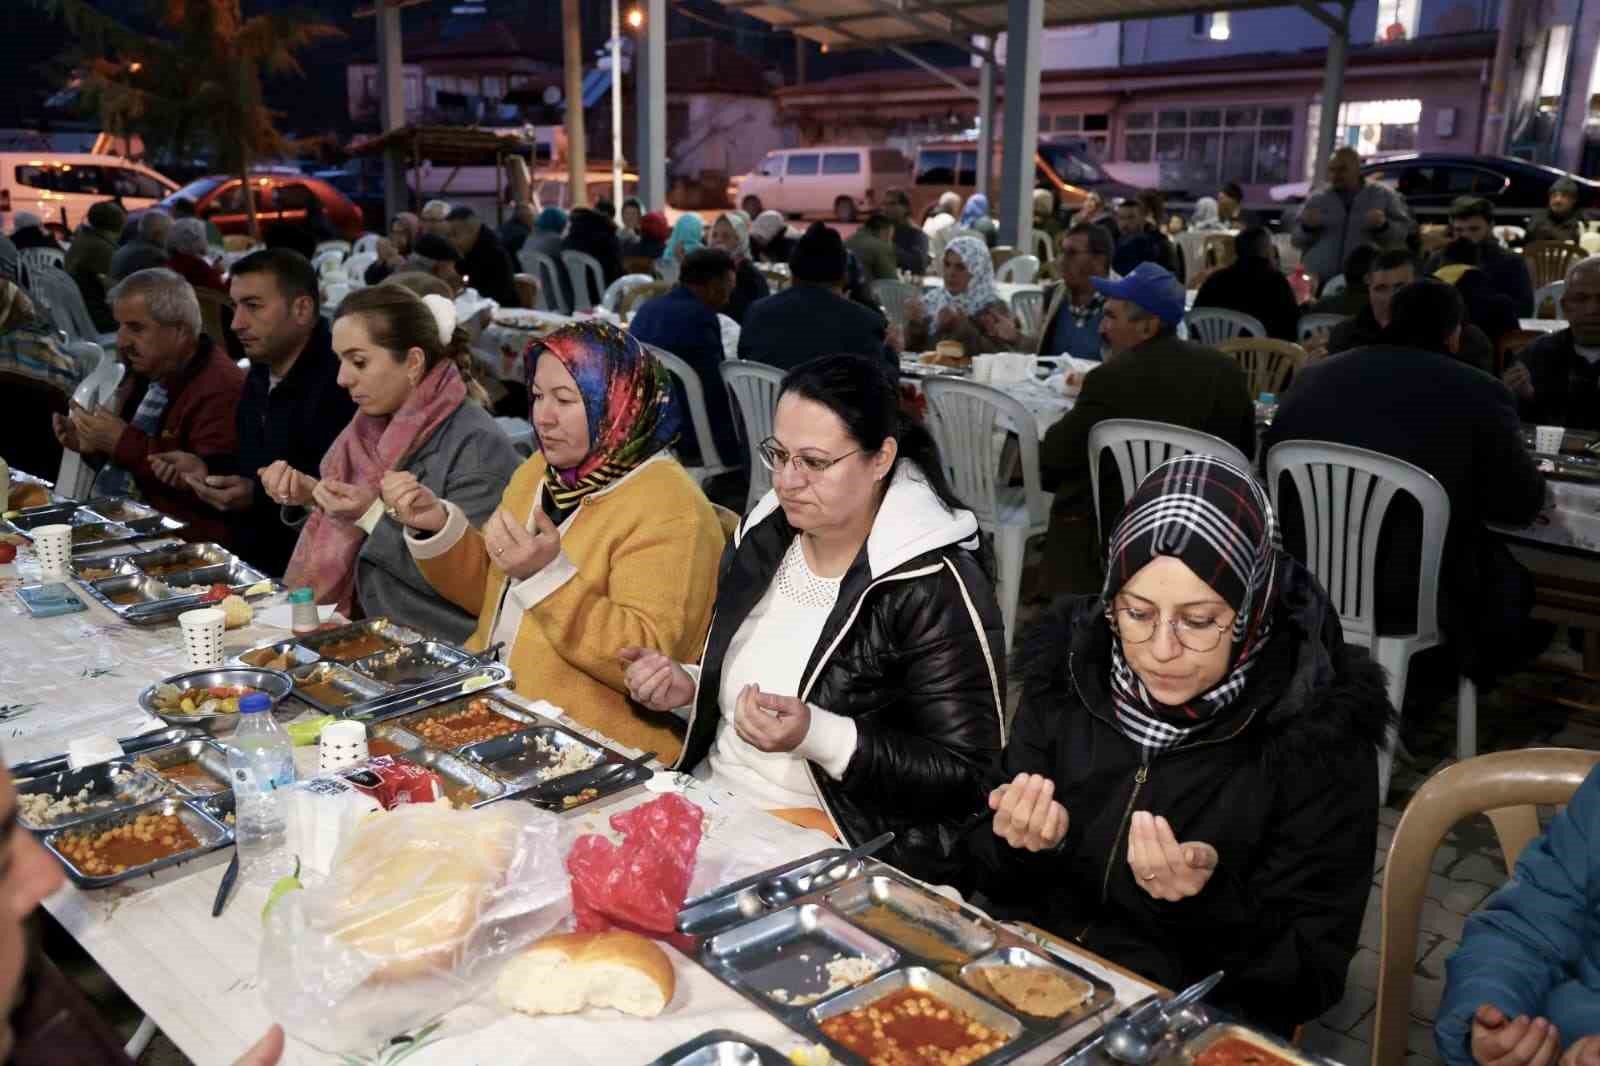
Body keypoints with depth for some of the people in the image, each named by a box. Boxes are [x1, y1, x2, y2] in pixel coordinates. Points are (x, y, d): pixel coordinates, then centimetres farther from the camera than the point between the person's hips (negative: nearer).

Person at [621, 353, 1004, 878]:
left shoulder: (934, 588, -17)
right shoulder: (762, 536, 5)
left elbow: (970, 775, -17)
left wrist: (816, 735, -27)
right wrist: (688, 687, -2)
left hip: (850, 847, -6)